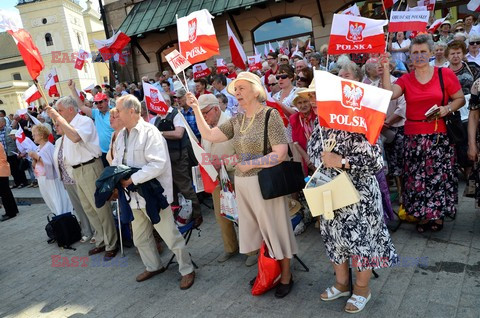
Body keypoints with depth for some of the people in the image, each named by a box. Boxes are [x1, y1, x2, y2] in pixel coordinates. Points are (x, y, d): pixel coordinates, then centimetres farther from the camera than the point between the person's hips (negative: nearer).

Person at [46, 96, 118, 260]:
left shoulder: (85, 121, -11)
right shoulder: (68, 125, 16)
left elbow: (75, 137, -30)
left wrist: (58, 118, -22)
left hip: (89, 168, -10)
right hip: (76, 170, 10)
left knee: (100, 207, -4)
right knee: (88, 208, 15)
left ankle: (111, 244, 6)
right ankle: (101, 241, 27)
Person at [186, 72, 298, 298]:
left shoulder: (270, 115, -13)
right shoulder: (236, 121, 7)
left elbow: (280, 153, -19)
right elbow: (209, 135, 4)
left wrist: (249, 164, -14)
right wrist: (196, 109, -1)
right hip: (243, 183, 7)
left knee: (274, 228, 7)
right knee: (256, 229, 17)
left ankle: (286, 276, 27)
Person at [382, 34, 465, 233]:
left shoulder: (446, 74, 0)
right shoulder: (405, 79, 4)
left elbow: (460, 99, 5)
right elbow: (388, 94, -15)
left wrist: (447, 108, -14)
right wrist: (385, 69, -14)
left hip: (438, 136, -1)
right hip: (413, 137, 1)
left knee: (439, 175, 5)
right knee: (417, 177, 5)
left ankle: (438, 215, 25)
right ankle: (423, 216, 22)